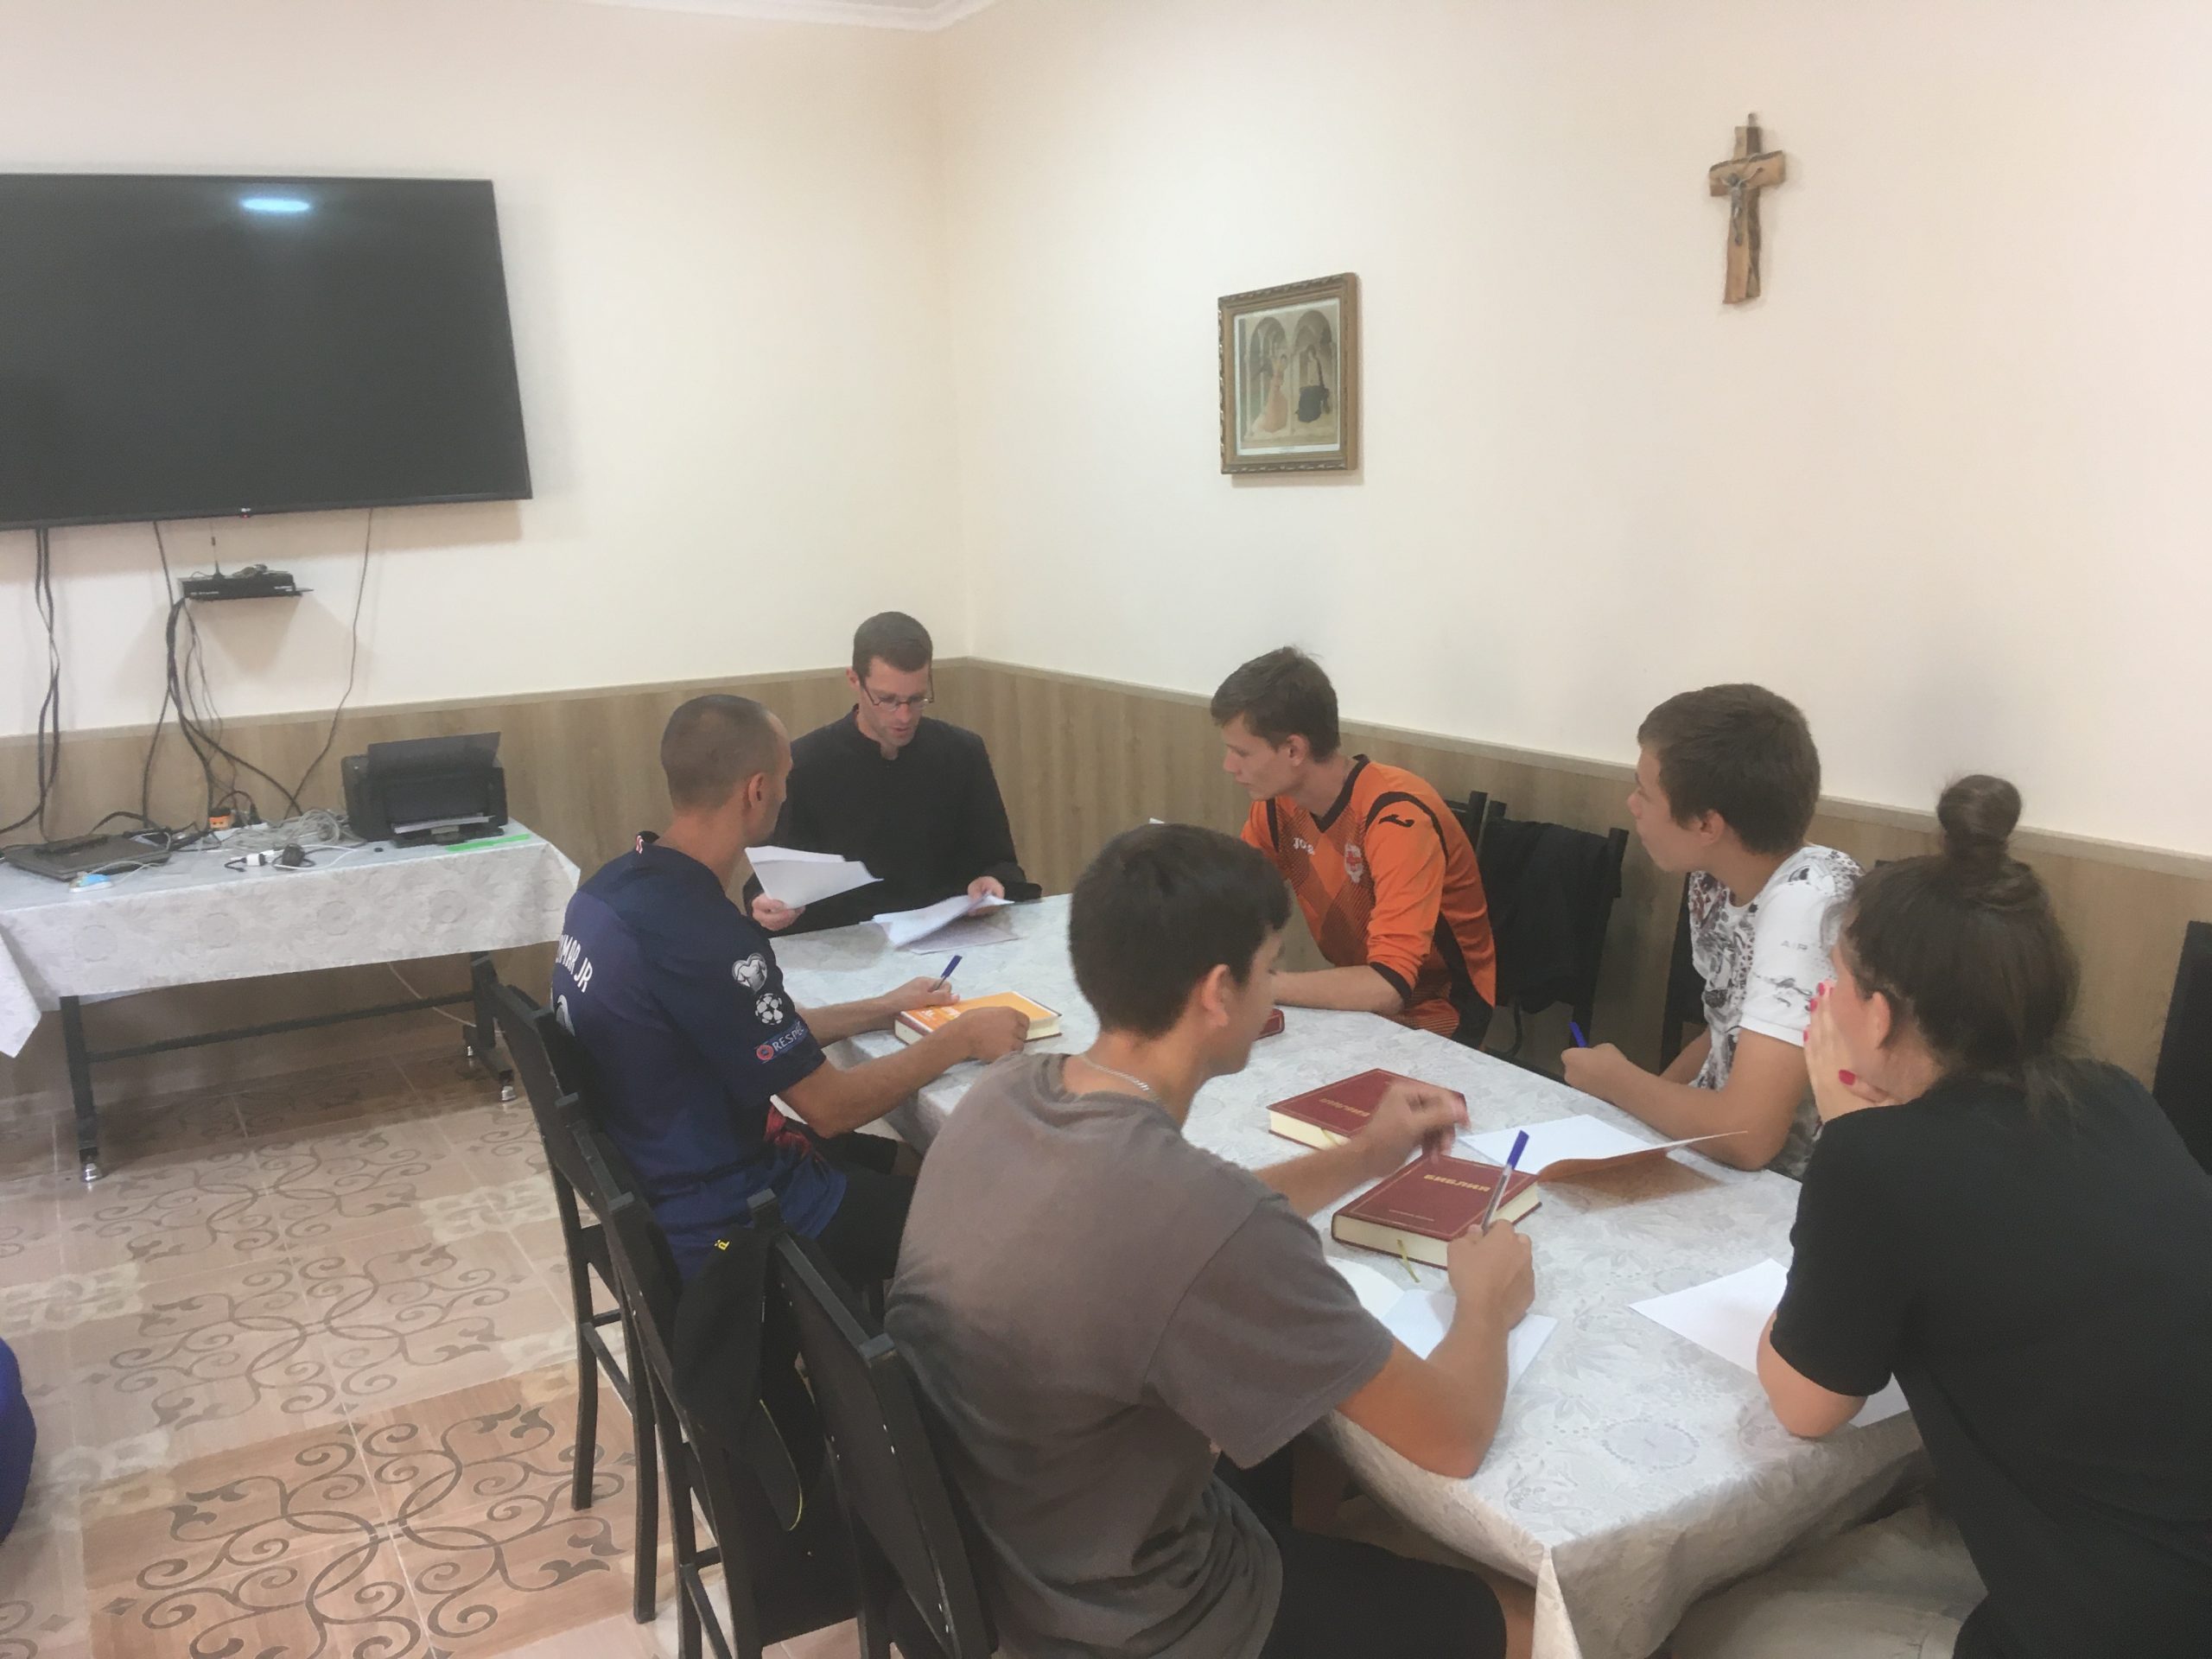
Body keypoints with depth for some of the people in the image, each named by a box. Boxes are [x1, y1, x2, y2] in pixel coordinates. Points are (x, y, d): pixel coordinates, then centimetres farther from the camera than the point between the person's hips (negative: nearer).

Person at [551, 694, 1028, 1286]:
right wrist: (959, 1039, -8)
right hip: (724, 1227, -9)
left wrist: (882, 1009, 14)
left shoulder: (616, 885, -2)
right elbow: (831, 1107, -20)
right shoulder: (701, 937, -31)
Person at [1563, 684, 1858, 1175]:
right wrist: (1639, 1097, -2)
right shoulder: (1718, 879, -2)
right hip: (1710, 1153, 7)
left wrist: (1615, 1080, -13)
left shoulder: (1806, 907, -26)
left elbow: (1745, 1137, -31)